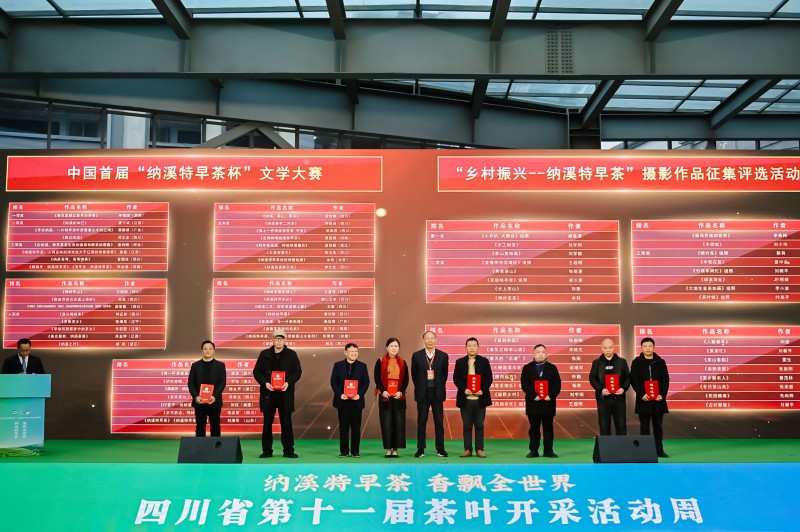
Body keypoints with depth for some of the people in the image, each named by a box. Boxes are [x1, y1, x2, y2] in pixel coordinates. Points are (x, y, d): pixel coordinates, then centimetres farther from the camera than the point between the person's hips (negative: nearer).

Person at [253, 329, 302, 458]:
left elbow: (298, 371, 2)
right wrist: (265, 383, -11)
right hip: (268, 393, 1)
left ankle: (288, 450, 7)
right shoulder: (264, 354, 6)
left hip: (285, 393, -1)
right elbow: (256, 371, 5)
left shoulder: (291, 354, 4)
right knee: (267, 423, 5)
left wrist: (288, 382, -14)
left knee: (286, 423, 2)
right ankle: (266, 450, 12)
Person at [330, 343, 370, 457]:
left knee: (356, 427, 2)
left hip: (356, 400, 0)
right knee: (343, 427, 3)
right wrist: (340, 394, -12)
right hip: (343, 400, 0)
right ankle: (344, 451, 10)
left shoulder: (362, 366, 6)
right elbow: (333, 382, 1)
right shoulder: (338, 365, 4)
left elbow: (366, 382, 3)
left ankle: (355, 451, 10)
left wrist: (359, 394, -12)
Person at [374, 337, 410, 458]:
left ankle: (395, 448, 5)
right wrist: (383, 391, -14)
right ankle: (388, 449, 5)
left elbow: (406, 379, 5)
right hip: (385, 396, -2)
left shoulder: (402, 362, 8)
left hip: (399, 396, 2)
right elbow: (377, 378, -1)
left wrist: (401, 392, -10)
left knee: (399, 422, -1)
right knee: (386, 422, -1)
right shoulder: (380, 361, 2)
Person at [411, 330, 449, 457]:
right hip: (422, 393, 0)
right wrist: (420, 387, 7)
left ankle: (440, 449, 10)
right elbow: (414, 374, 7)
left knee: (439, 422, 3)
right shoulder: (416, 355, 1)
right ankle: (420, 449, 9)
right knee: (421, 422, 4)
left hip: (437, 393, 0)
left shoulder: (443, 355, 2)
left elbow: (445, 374, 8)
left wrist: (439, 387, 6)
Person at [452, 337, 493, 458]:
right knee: (467, 426, 5)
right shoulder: (460, 362, 7)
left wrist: (483, 390, -13)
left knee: (479, 425, 4)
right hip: (465, 399, 0)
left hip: (480, 399, 0)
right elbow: (456, 378, 2)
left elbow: (489, 378, 1)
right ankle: (468, 449, 10)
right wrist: (464, 389, -14)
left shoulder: (484, 361, 5)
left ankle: (479, 450, 9)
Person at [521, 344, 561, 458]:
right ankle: (533, 451, 7)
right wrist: (534, 396, -16)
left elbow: (557, 384, 1)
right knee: (534, 428, 3)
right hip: (533, 403, -1)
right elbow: (524, 384, -4)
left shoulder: (552, 368, 9)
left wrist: (551, 396, -14)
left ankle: (548, 451, 9)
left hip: (548, 403, 1)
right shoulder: (527, 368, 5)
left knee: (548, 428, 5)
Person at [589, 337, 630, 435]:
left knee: (621, 425, 3)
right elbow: (592, 378, 2)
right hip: (603, 398, 0)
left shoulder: (622, 361, 7)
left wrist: (624, 388, -12)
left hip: (619, 397, 0)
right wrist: (600, 390, -14)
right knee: (604, 425, 3)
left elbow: (628, 377, 7)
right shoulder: (596, 362, 6)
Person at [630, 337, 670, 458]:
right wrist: (641, 394, -15)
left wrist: (662, 394, -9)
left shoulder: (660, 362, 7)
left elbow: (665, 380, 5)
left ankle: (659, 450, 12)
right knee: (644, 426, 2)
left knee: (658, 425, 6)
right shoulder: (636, 362, 2)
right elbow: (634, 381, -3)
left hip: (658, 399, 2)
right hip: (643, 399, -2)